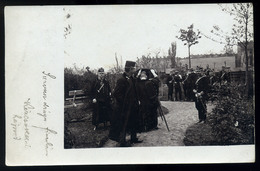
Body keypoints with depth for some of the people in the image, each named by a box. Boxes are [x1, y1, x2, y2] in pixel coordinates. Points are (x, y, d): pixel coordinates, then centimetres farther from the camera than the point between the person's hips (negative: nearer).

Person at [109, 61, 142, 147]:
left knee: (134, 122, 18)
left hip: (132, 106, 9)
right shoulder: (121, 80, -21)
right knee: (123, 124, 1)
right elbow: (116, 94, -23)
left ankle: (133, 138, 33)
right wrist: (124, 102, -18)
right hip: (124, 108, -9)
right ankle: (121, 142, 12)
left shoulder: (132, 79, 6)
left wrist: (136, 101, 11)